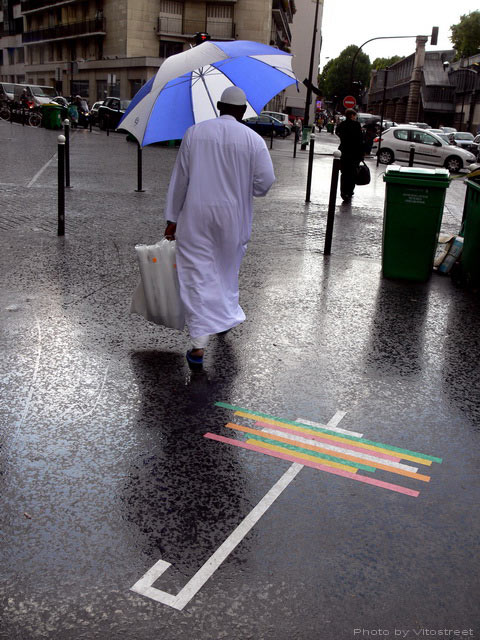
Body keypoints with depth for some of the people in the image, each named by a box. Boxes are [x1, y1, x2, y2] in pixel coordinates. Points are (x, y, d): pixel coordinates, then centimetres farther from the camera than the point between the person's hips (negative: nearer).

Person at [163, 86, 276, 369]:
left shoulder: (195, 132, -1)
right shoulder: (253, 139, -5)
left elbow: (179, 178, 0)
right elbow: (265, 183, -8)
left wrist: (172, 218, 5)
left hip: (195, 216, 0)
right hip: (233, 217, 1)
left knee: (198, 275, 0)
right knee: (228, 269, 22)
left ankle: (199, 345, -3)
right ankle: (225, 316, 42)